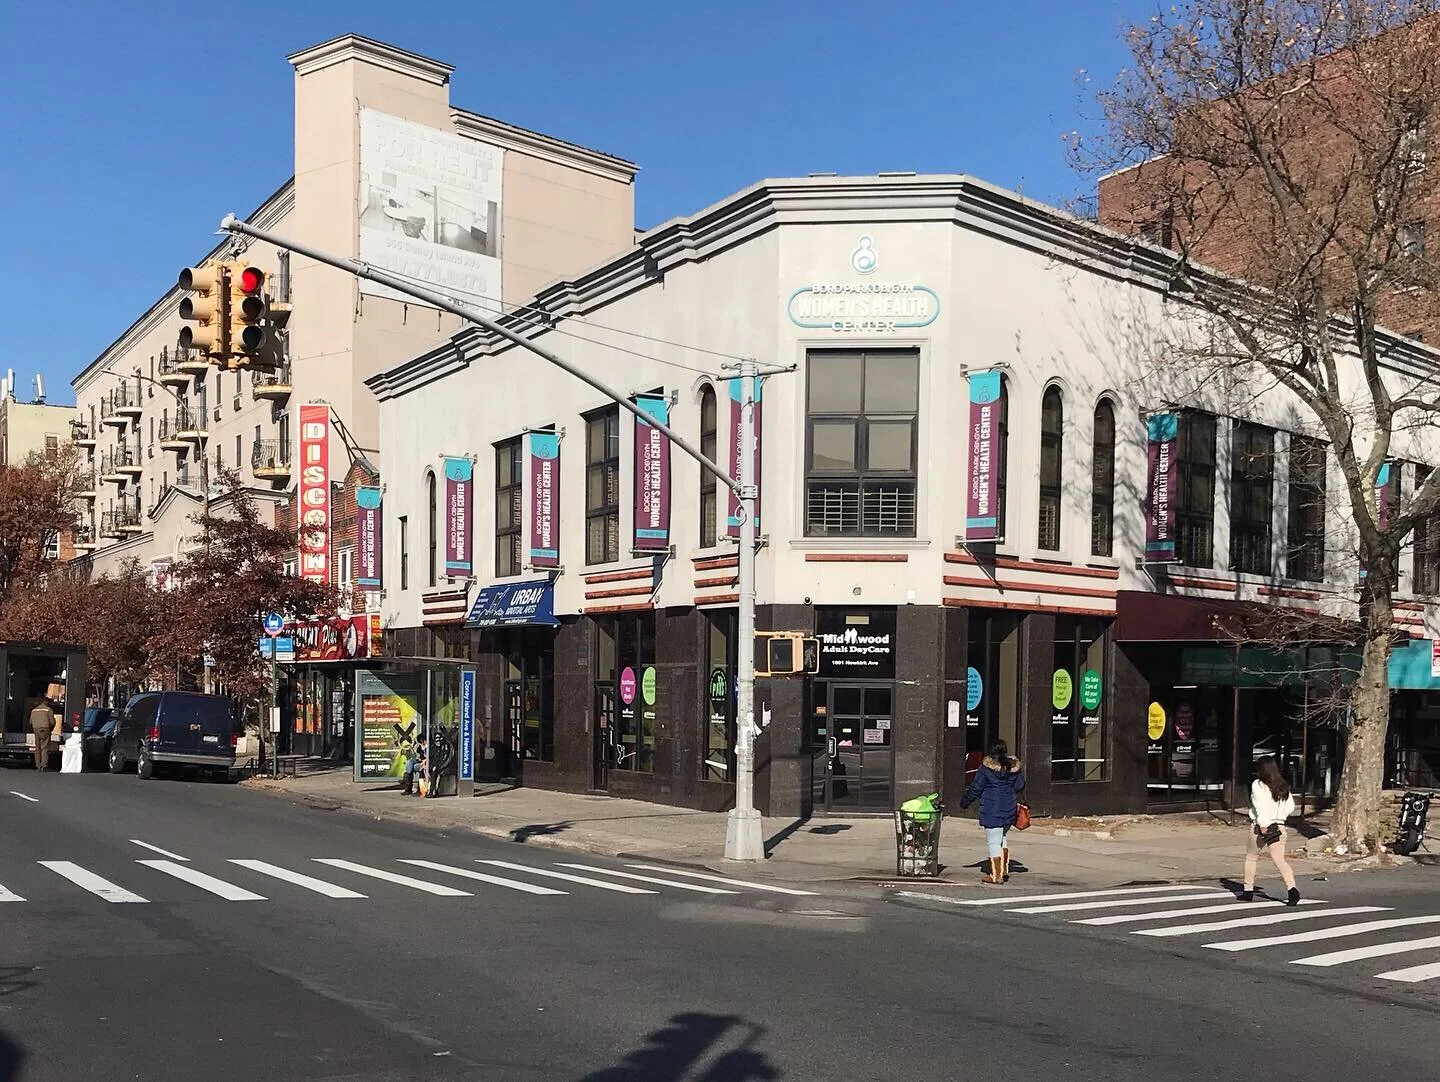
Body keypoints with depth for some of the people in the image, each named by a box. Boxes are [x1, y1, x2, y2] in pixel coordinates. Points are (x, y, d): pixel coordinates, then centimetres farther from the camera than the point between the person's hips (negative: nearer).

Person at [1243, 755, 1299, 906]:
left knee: (1251, 858, 15)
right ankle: (1292, 889, -25)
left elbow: (1260, 805, -21)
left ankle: (1248, 891, 23)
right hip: (1279, 826, 4)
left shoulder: (1258, 785, -8)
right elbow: (1290, 808, 11)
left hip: (1260, 827, -4)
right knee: (1280, 860, -4)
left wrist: (1263, 825, -27)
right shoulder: (1283, 787, 9)